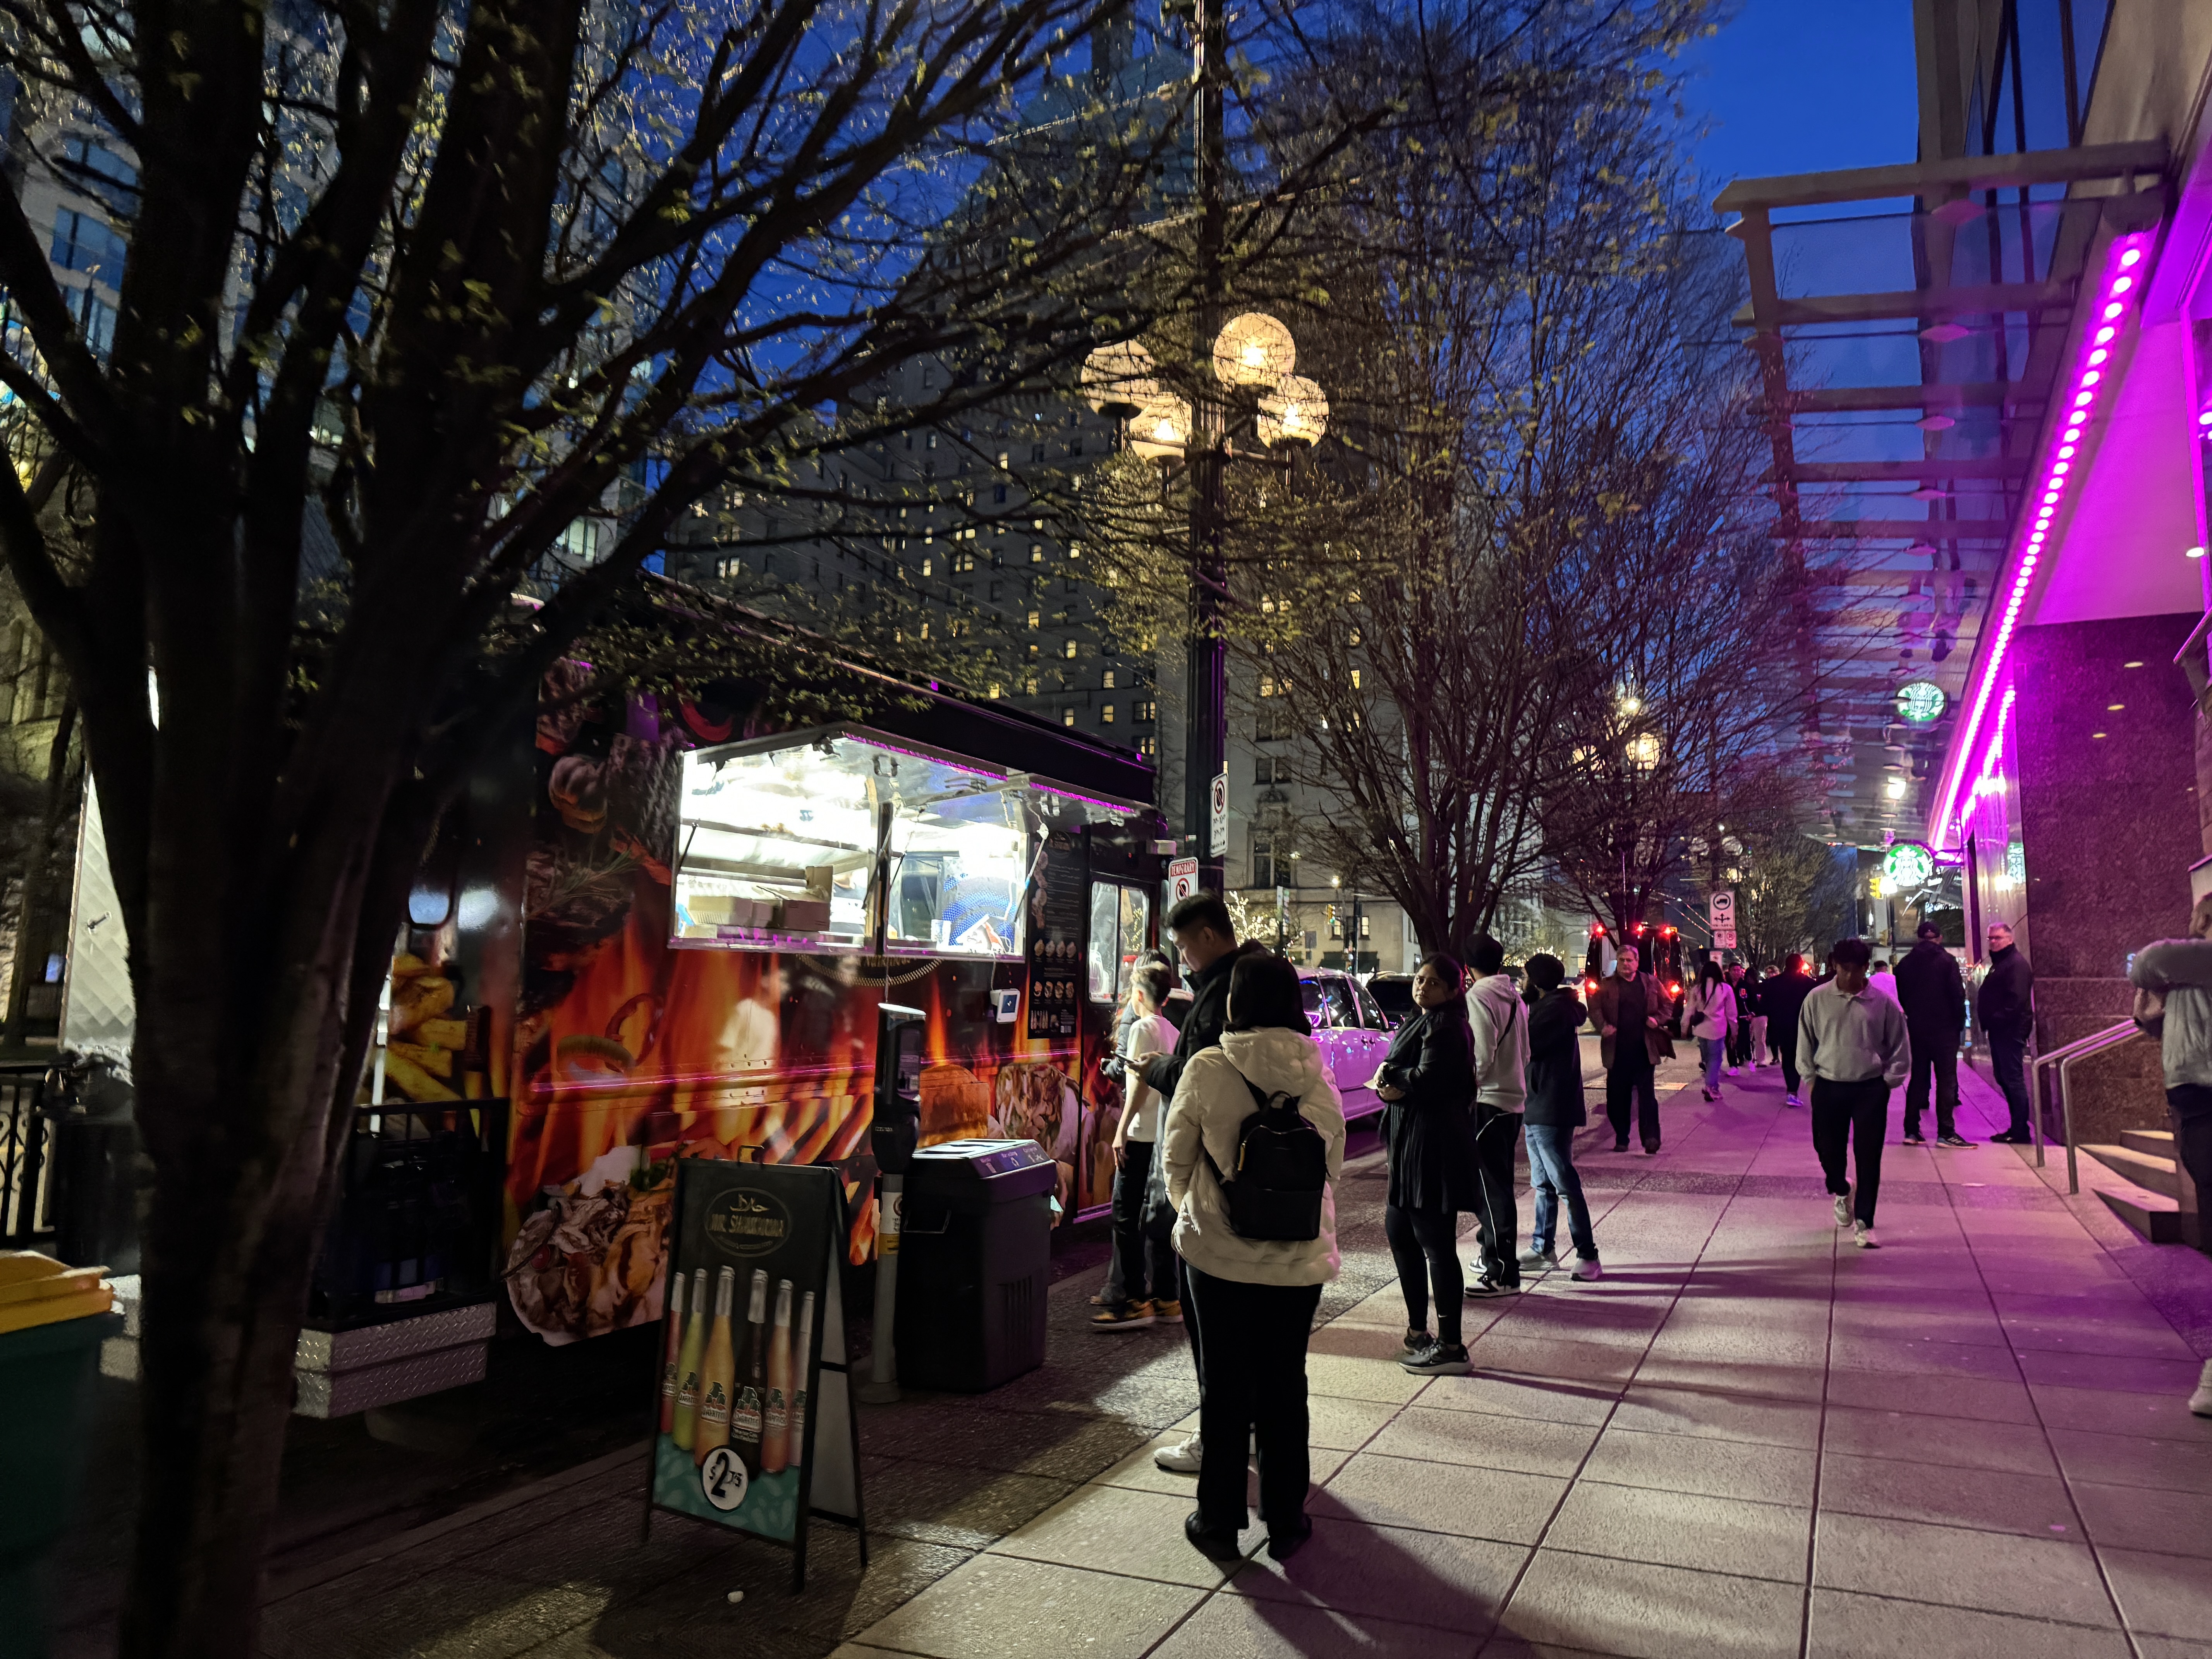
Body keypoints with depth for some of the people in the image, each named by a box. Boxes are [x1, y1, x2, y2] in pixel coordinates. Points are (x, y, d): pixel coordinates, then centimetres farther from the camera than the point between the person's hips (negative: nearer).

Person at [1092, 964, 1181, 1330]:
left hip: (1142, 1135, -8)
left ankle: (1135, 1301, -6)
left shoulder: (1141, 1028, -9)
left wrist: (1122, 1129, -15)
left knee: (1126, 1216, -5)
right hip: (1166, 1133, 9)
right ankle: (1165, 1297, 15)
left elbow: (1140, 1083, -16)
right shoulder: (1173, 1031, 14)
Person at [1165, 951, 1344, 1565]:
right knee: (1284, 1386, 15)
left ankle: (1219, 1521, 23)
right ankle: (1285, 1522, 26)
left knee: (1225, 1385, 12)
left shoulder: (1207, 1070, -12)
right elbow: (1334, 1168, 4)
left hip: (1218, 1253, -2)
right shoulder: (1319, 1079, -4)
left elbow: (1176, 1161, -3)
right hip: (1299, 1257, 2)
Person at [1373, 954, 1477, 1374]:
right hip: (1410, 1144, 11)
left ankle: (1450, 1348, 2)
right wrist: (1396, 1083, -8)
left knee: (1436, 1244, -6)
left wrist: (1389, 1076, -4)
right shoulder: (1420, 1023, 17)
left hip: (1433, 1146, -11)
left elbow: (1426, 1081, -22)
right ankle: (1418, 1329, 31)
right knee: (1399, 1232, 18)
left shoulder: (1444, 1028, -14)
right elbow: (1397, 1076, 15)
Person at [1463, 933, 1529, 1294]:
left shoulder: (1478, 996, -13)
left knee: (1491, 1187, -6)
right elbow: (1524, 1052, 17)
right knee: (1498, 1184, 20)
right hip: (1513, 1098, 9)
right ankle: (1495, 1255, 31)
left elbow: (1482, 1052, -20)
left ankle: (1502, 1273, -5)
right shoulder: (1514, 996, 12)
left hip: (1487, 1101, -9)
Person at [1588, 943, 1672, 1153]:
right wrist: (1603, 1026, -14)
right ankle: (1621, 1139, 15)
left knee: (1647, 1093, -6)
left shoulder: (1652, 983, 11)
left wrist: (1658, 1019, -3)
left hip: (1645, 1049, -1)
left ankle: (1651, 1138, -7)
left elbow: (1668, 1005, 16)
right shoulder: (1606, 986, 8)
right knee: (1617, 1097, 5)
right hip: (1617, 1051, 1)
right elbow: (1594, 1008, 3)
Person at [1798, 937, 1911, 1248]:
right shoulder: (1817, 999, -1)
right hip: (1829, 1087, 1)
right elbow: (1805, 1043, 7)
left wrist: (1888, 1081, -1)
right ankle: (1842, 1192, 40)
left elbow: (1900, 1047, 4)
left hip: (1870, 1089, -1)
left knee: (1869, 1158, 0)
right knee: (1828, 1149, 8)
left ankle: (1863, 1222, 11)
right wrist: (1810, 1078, 4)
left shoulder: (1882, 1003, -4)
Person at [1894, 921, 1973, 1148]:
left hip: (1917, 1028, 4)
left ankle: (1912, 1131, 9)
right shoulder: (1946, 961, -9)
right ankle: (1946, 1133, -5)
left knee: (1918, 1078, 11)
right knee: (1946, 1078, -2)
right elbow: (1958, 993, -11)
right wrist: (1960, 1021, 0)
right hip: (1944, 1027, -4)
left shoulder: (1905, 963, 5)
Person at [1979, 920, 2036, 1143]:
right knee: (2003, 1077, 12)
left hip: (2010, 1030, -10)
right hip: (1999, 1031, 10)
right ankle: (2017, 1127, 18)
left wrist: (1998, 1020, -22)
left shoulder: (2017, 964, -11)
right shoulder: (1999, 963, 20)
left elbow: (2017, 999, -22)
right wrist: (1988, 1022, 14)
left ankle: (2020, 1131, -5)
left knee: (2013, 1078, -8)